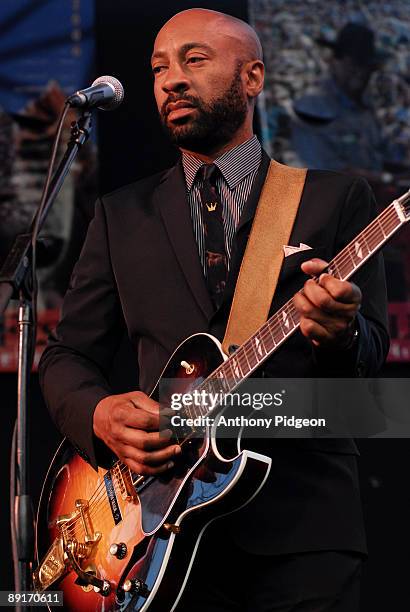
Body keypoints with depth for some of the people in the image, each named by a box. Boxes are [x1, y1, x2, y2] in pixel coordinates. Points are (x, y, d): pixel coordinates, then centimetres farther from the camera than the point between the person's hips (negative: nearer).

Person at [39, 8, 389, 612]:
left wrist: (342, 333, -24)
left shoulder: (338, 198, 6)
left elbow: (373, 357, 0)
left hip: (302, 519, -2)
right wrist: (102, 416, -10)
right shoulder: (122, 214, 13)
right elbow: (67, 355, 12)